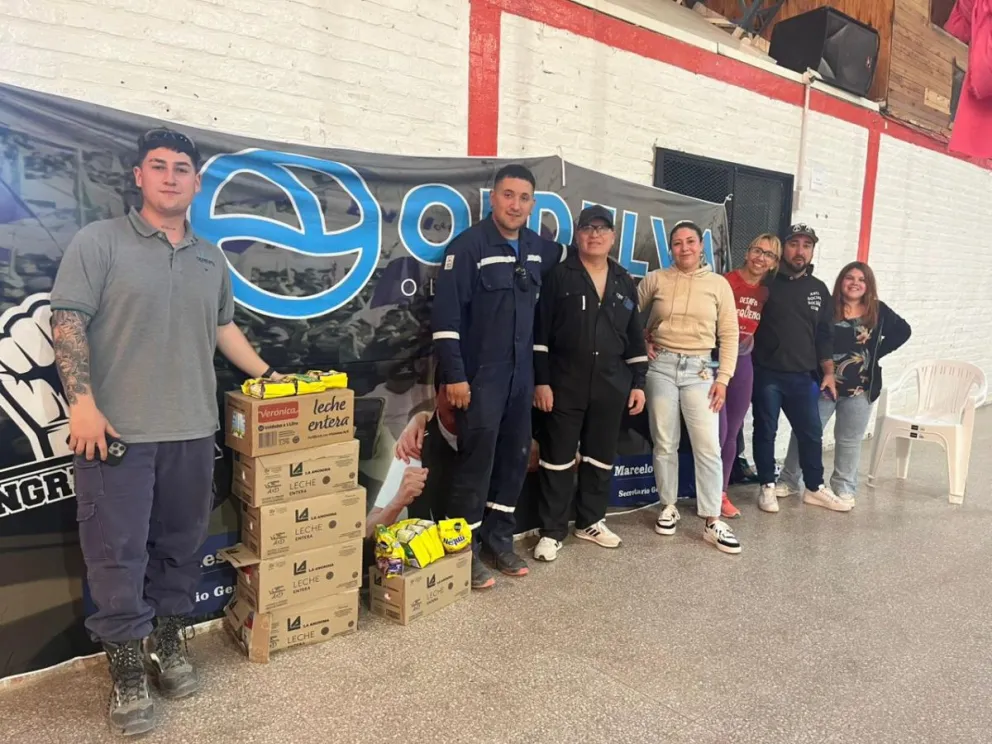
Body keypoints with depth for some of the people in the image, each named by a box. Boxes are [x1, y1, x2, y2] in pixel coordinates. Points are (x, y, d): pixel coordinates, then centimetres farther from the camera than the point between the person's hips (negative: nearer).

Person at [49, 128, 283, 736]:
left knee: (181, 545, 12)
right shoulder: (99, 242, -1)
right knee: (118, 552, 2)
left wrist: (268, 376, 17)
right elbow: (68, 323, -7)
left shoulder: (211, 258, 14)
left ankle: (170, 643, 29)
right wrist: (82, 402, -16)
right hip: (117, 429, -4)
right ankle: (128, 668, 16)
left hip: (192, 431, 5)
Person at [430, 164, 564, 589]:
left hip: (521, 374, 7)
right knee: (477, 460, -3)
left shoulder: (537, 248, 8)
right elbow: (446, 314, -15)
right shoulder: (469, 245, -10)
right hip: (479, 376, -6)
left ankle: (499, 540, 24)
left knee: (515, 457, 10)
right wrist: (454, 375, -18)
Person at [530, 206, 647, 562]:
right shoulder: (559, 276, -1)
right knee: (558, 457, 1)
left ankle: (591, 521, 28)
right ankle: (552, 530, 11)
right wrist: (541, 381, -11)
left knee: (601, 456, 12)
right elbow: (540, 332, -5)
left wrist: (637, 382, 8)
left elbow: (635, 336, 14)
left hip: (611, 384, 4)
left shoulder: (624, 281, 12)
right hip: (564, 382, -4)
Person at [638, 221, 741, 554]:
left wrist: (723, 378, -3)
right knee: (664, 443, 6)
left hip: (700, 369, 0)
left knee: (708, 446, -5)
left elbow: (729, 334, 4)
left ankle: (712, 521, 3)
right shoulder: (656, 279, 4)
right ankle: (669, 507, 22)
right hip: (661, 366, 0)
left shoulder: (718, 284, 4)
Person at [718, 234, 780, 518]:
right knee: (717, 432, -7)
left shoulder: (766, 292, 9)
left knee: (732, 434, 13)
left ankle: (721, 493, 25)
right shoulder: (726, 282, -12)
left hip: (743, 363, 7)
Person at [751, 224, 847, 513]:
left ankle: (815, 488, 25)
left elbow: (825, 335, 12)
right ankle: (767, 486, 19)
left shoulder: (819, 289, 10)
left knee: (811, 433, 10)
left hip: (803, 376, 4)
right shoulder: (766, 283, -3)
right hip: (766, 373, -4)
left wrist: (828, 373, 7)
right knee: (766, 431, 6)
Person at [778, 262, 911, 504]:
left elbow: (903, 331, 14)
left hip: (860, 388, 2)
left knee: (849, 440, 13)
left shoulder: (878, 311, 1)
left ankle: (844, 488, 27)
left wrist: (877, 352, 3)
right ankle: (789, 481, 19)